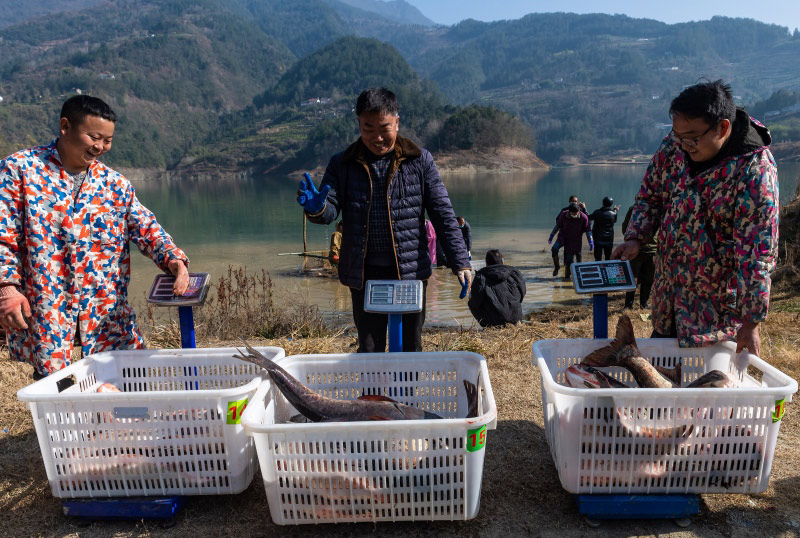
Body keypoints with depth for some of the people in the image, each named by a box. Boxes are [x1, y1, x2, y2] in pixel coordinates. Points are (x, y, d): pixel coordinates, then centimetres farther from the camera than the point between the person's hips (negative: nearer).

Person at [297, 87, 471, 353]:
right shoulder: (343, 164, 3)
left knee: (411, 348, 12)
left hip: (411, 271, 0)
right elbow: (330, 210, -3)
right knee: (369, 350, 10)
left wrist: (460, 261, -6)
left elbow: (443, 213, -1)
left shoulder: (420, 160, 0)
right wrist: (316, 207, -28)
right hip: (364, 274, 1)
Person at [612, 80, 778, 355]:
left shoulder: (754, 170, -24)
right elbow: (650, 195, 8)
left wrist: (750, 322, -24)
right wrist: (636, 238, -9)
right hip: (667, 290, 6)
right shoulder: (674, 145, -8)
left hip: (717, 301, -5)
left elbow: (757, 252, -25)